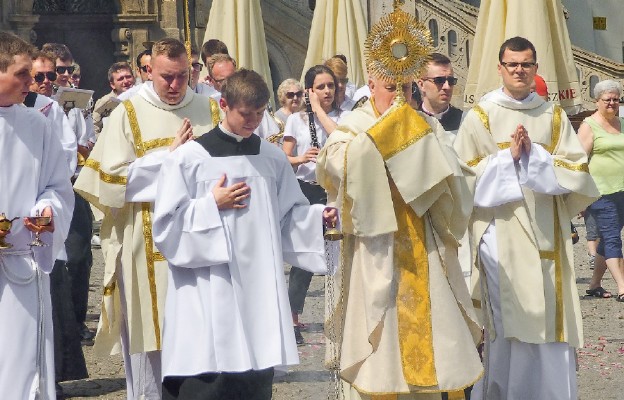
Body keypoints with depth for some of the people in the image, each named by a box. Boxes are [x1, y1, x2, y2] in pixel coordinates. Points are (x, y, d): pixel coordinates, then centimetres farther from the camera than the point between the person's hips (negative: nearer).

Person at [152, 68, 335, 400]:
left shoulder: (273, 158, 9)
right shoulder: (188, 158, -2)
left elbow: (291, 215, 12)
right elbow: (166, 225, -3)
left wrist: (320, 216, -6)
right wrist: (212, 206, -9)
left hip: (260, 291, 4)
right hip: (208, 295, -4)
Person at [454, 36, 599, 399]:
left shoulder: (554, 116, 10)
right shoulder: (481, 116, 3)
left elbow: (577, 171, 3)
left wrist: (533, 155, -9)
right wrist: (507, 157, -12)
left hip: (545, 233, 3)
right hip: (501, 232, -2)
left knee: (550, 322, 1)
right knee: (507, 324, -4)